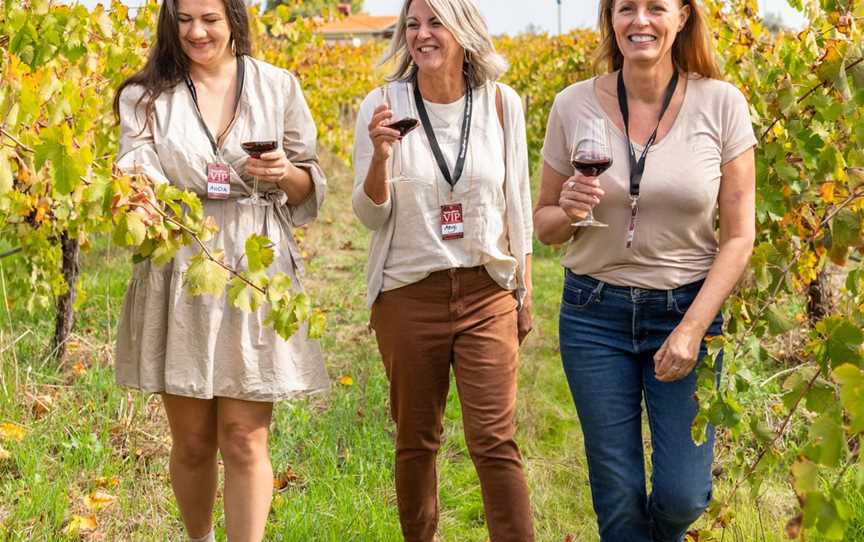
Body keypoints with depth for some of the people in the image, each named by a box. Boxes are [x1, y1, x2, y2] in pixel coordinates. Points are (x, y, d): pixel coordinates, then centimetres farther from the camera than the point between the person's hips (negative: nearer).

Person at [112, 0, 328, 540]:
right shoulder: (146, 95, 5)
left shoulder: (278, 87, 6)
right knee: (192, 441, 9)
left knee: (245, 439, -4)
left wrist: (286, 174, -11)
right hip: (179, 277, 1)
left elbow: (310, 190, 12)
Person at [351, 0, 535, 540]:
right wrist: (381, 154, -22)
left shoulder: (502, 102, -1)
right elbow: (371, 216, -4)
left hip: (488, 293, 0)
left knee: (496, 441, -8)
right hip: (409, 293, 0)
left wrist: (525, 290, 10)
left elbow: (517, 203, 9)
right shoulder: (383, 105, -4)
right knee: (416, 440, 11)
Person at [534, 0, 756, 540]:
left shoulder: (722, 104, -7)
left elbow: (739, 236, -5)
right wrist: (568, 211, -16)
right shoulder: (574, 106, -4)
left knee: (683, 495, 0)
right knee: (617, 496, 5)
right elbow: (545, 226, 7)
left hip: (688, 310, -1)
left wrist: (692, 329, -13)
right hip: (595, 315, 1)